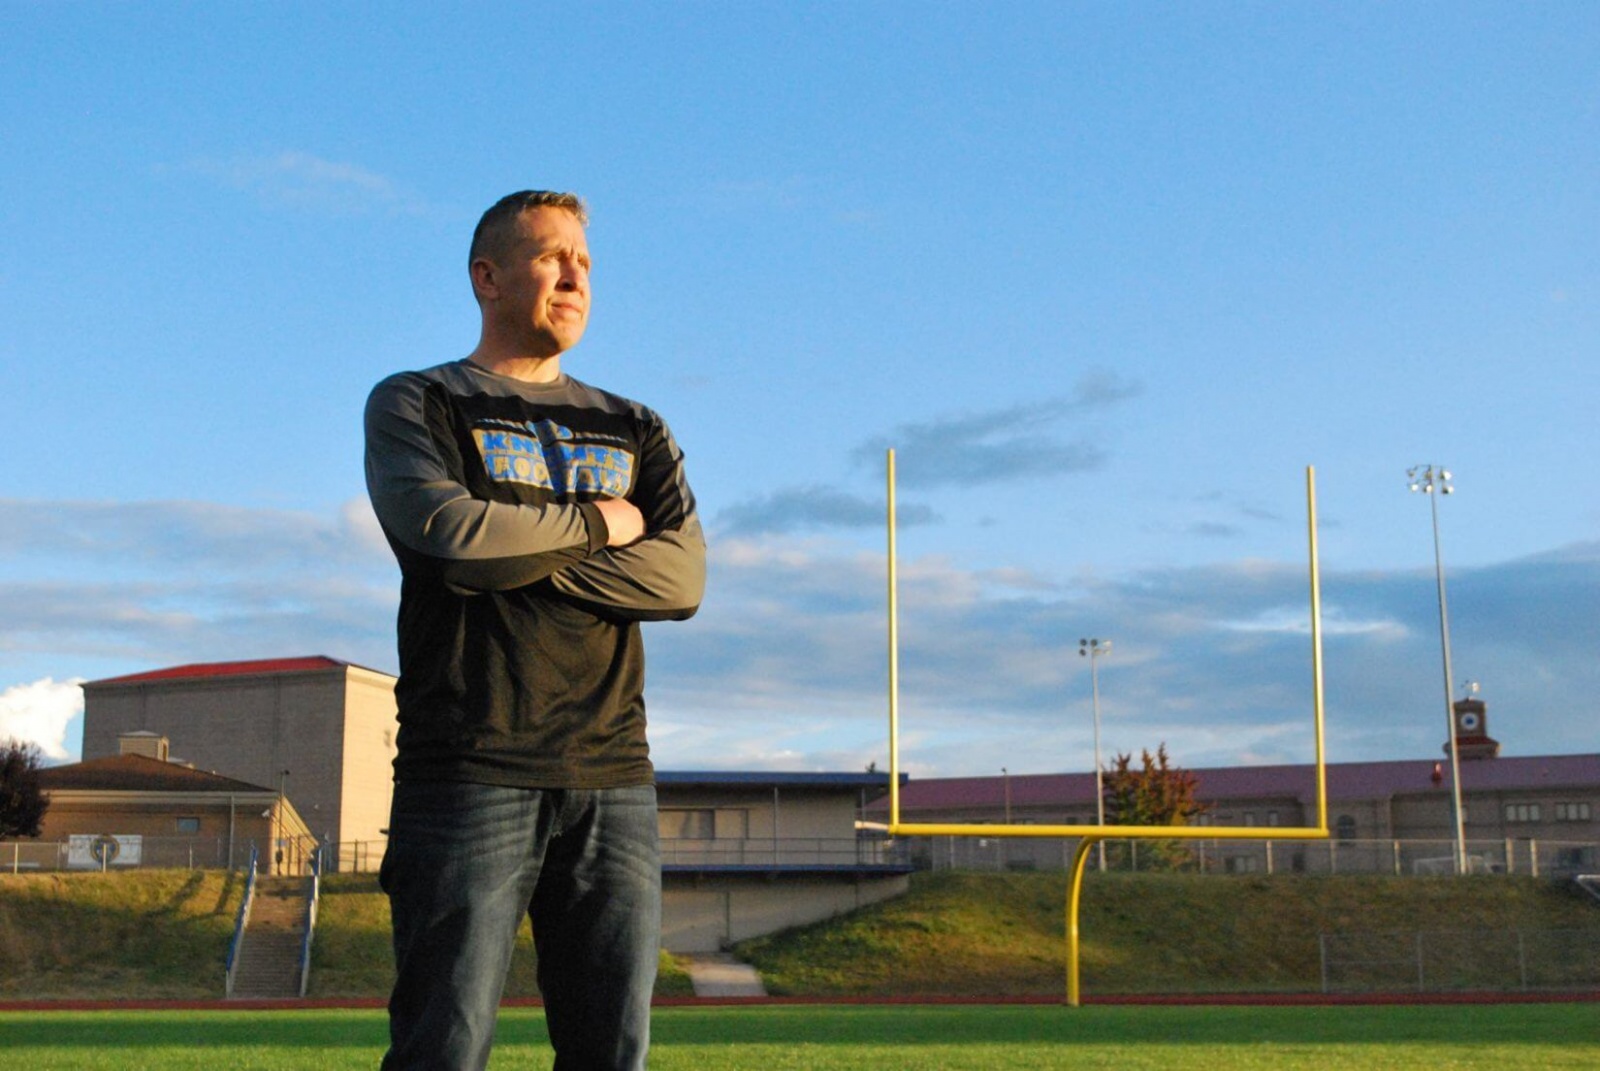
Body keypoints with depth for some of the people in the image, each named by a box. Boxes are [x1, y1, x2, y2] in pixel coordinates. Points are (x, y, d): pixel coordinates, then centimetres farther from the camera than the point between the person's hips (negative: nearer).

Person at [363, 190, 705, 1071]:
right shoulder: (414, 404, 11)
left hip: (612, 778, 4)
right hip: (470, 774, -4)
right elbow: (450, 528, -11)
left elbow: (682, 578, 3)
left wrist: (521, 557, -7)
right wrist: (595, 522, 2)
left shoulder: (632, 430, 21)